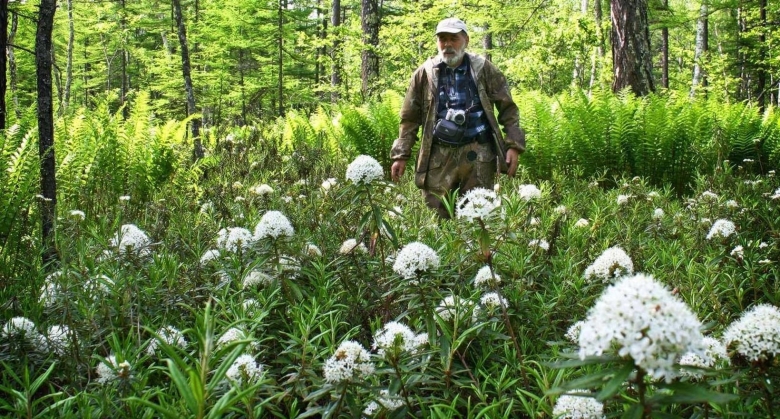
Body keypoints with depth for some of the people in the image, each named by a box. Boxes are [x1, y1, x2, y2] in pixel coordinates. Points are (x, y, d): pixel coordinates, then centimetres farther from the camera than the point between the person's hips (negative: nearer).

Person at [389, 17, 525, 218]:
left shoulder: (483, 69, 3)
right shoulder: (425, 73, 5)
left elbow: (508, 108, 6)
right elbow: (410, 118, 8)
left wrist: (513, 145, -4)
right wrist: (401, 155, 3)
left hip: (478, 153, -1)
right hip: (439, 154, 1)